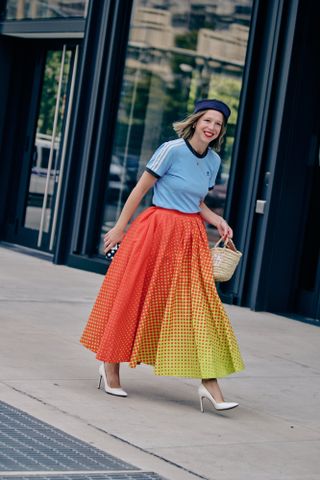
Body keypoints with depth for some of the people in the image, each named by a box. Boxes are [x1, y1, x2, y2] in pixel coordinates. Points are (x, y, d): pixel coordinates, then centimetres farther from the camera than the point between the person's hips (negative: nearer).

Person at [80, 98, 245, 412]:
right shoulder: (172, 150, -11)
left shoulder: (213, 161, 7)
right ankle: (110, 365, 22)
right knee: (130, 298, 4)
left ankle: (208, 382, -3)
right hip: (155, 232, -5)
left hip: (190, 237, 5)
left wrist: (216, 220, 2)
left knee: (200, 303, -3)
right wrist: (120, 227, -4)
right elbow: (140, 189, -6)